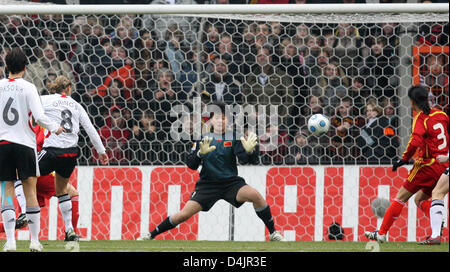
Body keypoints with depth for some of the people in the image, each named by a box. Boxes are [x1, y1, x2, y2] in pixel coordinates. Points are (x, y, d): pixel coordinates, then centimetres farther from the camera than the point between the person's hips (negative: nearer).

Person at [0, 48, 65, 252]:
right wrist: (55, 127, 7)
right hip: (24, 143, -2)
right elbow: (39, 117, -11)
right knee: (30, 191, 4)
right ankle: (35, 241, 1)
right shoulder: (28, 88, -4)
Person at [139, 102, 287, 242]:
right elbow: (191, 165, -2)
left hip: (231, 182, 0)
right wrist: (200, 153, -23)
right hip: (207, 184, 0)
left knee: (255, 195, -28)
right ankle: (151, 236, 3)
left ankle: (273, 233, -12)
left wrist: (249, 151, -35)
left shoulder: (233, 138, 1)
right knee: (184, 214, -14)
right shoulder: (203, 139, 3)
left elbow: (244, 159, -12)